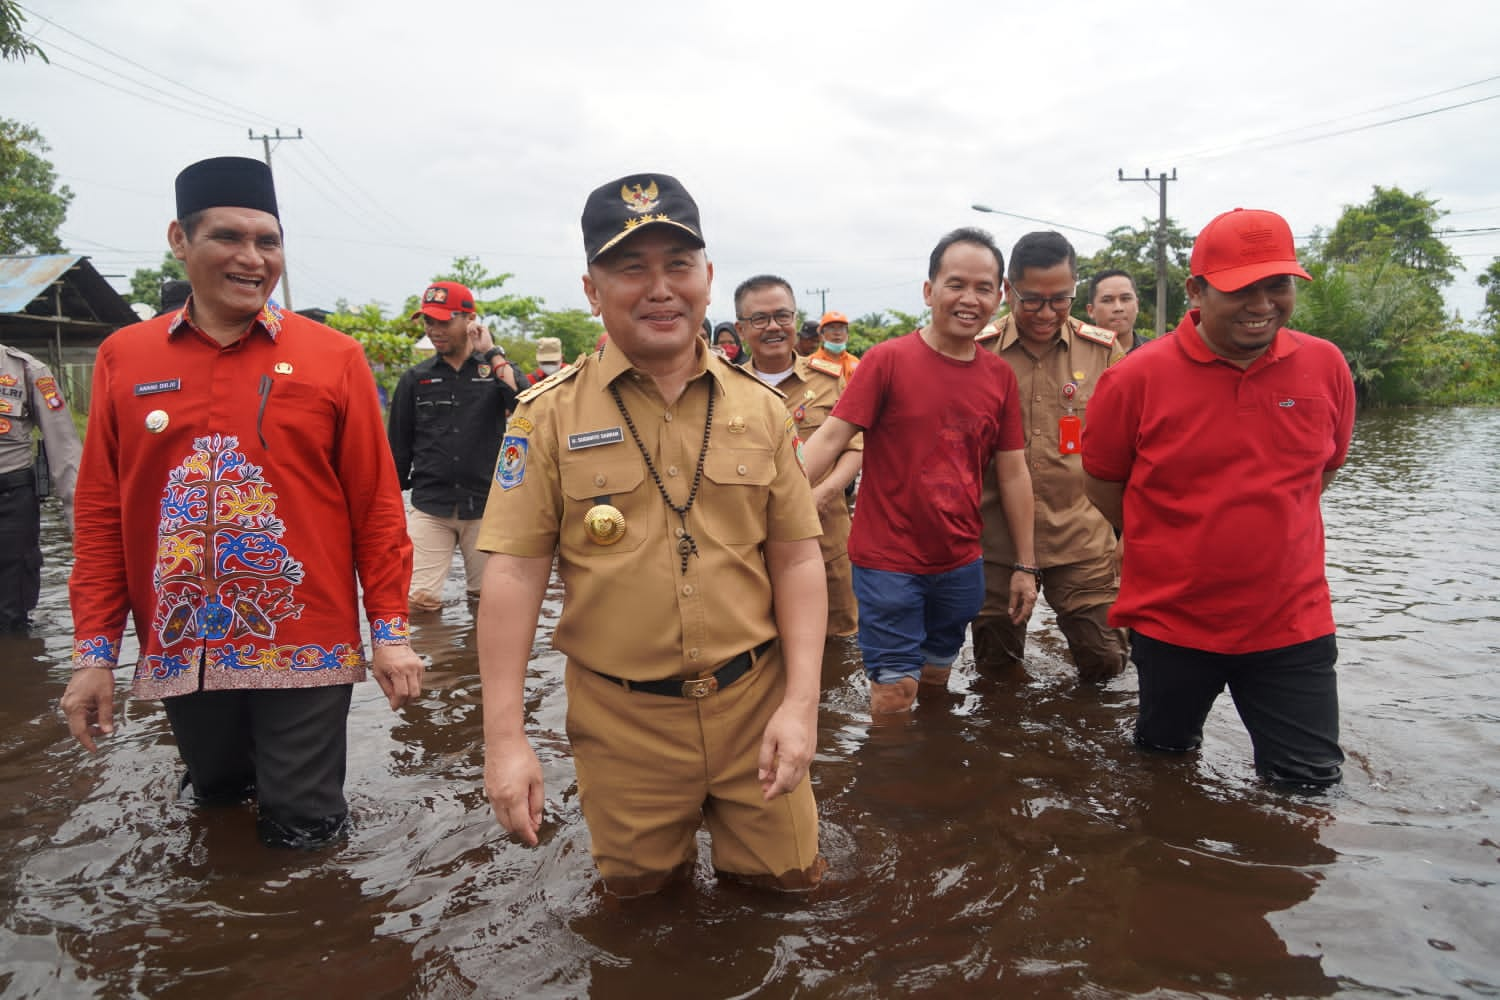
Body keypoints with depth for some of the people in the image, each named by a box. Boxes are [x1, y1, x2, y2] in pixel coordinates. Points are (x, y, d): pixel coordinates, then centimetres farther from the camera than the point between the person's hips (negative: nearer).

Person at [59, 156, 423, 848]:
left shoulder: (334, 357, -3)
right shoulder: (122, 359, 3)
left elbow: (375, 504, -2)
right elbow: (102, 515, 5)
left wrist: (390, 631, -4)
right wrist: (93, 652, 3)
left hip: (306, 652, -3)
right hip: (180, 654, 3)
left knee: (303, 835, 7)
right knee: (215, 804, 22)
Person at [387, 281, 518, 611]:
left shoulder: (497, 368, 5)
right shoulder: (415, 378, 8)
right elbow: (398, 450, 11)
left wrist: (493, 354, -11)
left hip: (486, 507, -1)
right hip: (429, 508, 1)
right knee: (419, 601, -6)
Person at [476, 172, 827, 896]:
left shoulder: (759, 408, -1)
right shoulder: (550, 414, -8)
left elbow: (796, 559, 0)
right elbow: (514, 574, -9)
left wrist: (801, 703, -7)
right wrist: (505, 737, -11)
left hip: (754, 701, 2)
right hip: (621, 718, -1)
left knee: (787, 873, 14)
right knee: (636, 882, 18)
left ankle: (733, 840, 45)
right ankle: (669, 842, 50)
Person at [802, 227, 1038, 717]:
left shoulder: (1000, 376, 2)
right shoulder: (887, 359, -11)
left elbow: (1012, 472, 7)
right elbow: (830, 438, -16)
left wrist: (1026, 565, 8)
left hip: (960, 565, 5)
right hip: (888, 563, -4)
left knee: (936, 682, 20)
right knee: (895, 694, 2)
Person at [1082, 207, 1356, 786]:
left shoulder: (1325, 366, -4)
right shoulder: (1137, 379, -13)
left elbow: (1325, 466, 13)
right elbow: (1102, 482, -1)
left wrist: (1261, 537, 9)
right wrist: (1169, 550, 4)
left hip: (1292, 623, 2)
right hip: (1171, 622, -1)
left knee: (1310, 778, 10)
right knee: (1165, 762, 19)